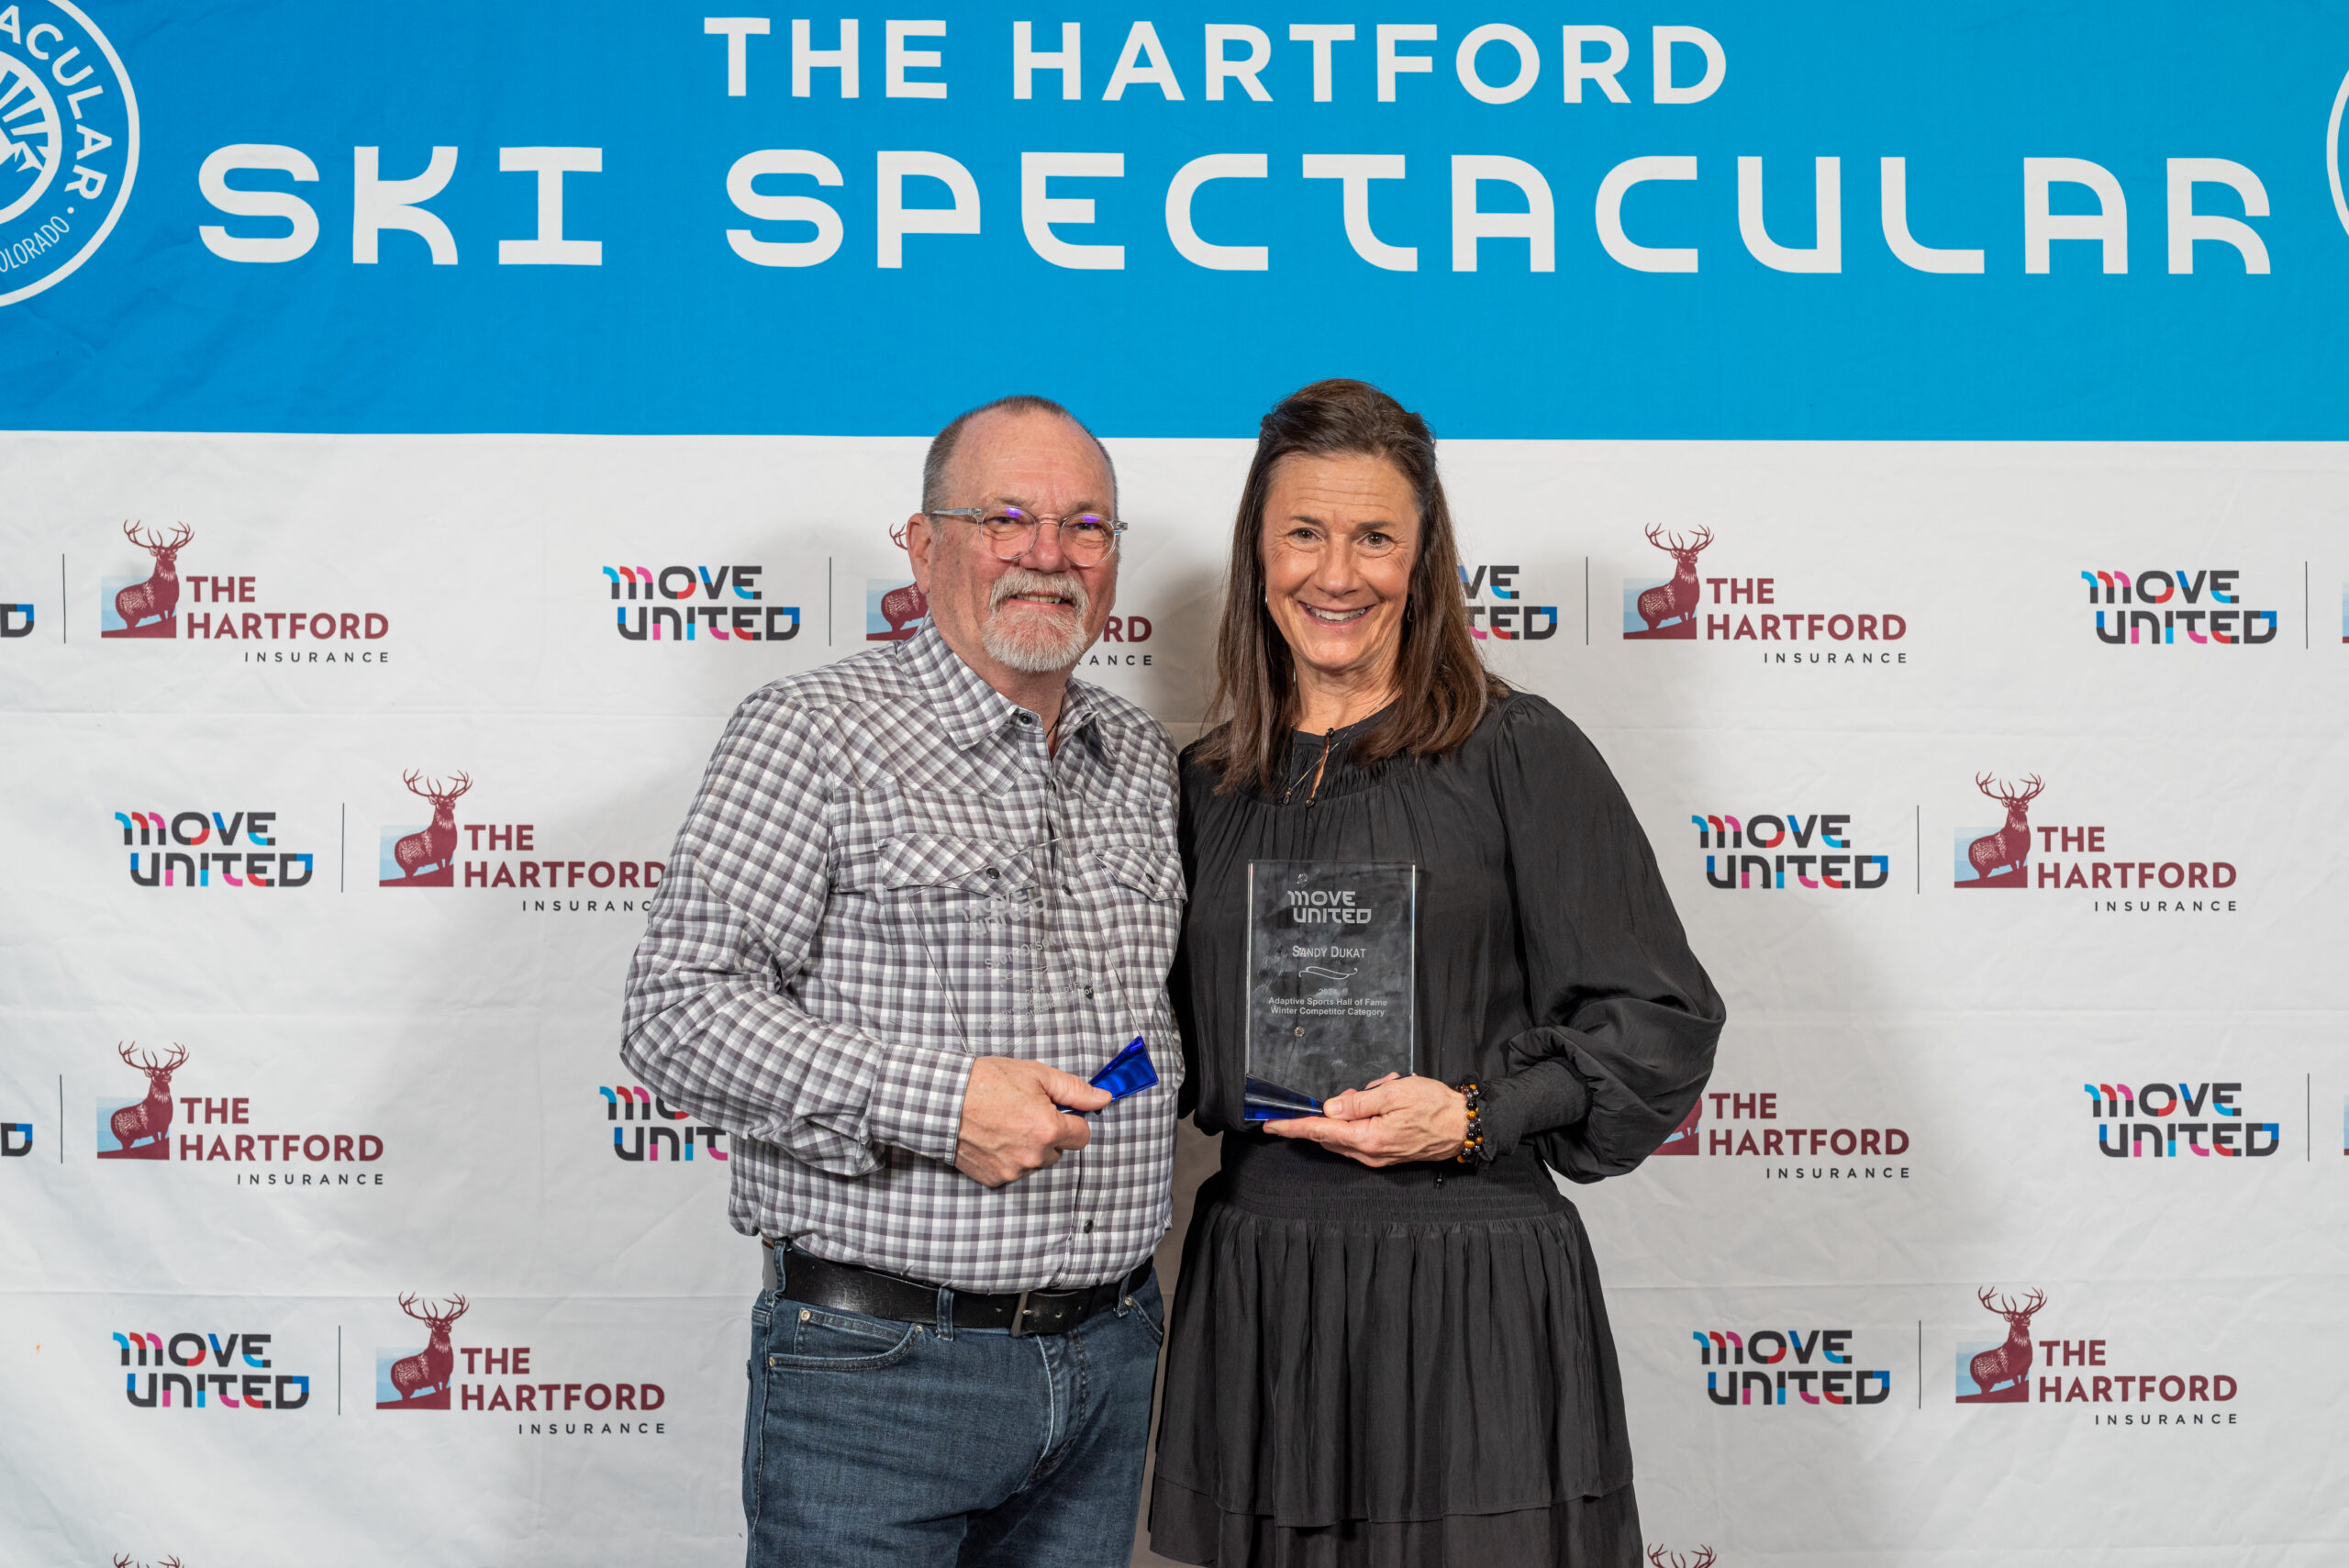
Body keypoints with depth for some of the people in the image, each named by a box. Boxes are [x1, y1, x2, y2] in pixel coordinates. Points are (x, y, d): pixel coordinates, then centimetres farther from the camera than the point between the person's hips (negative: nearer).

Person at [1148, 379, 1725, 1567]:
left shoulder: (1517, 751, -3)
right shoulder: (1209, 782, 11)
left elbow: (1657, 1022, -5)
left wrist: (1472, 1117, -15)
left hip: (1473, 1299, -4)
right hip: (1257, 1294, 4)